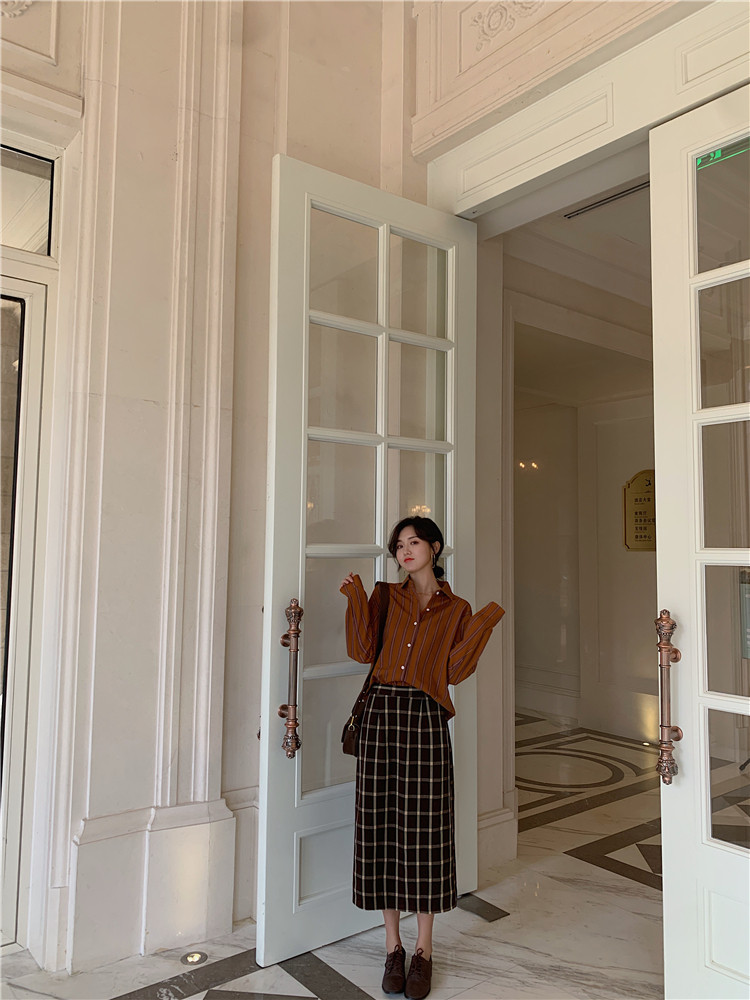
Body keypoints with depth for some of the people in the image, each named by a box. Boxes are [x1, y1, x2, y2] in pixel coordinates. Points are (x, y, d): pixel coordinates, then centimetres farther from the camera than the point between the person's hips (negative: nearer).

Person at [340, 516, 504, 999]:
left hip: (425, 717, -1)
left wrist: (483, 624, -6)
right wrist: (357, 599, -7)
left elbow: (455, 672, -1)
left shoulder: (456, 609, 9)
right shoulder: (385, 596, 12)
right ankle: (394, 947, 21)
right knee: (382, 826, 5)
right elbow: (363, 651, 1)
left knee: (423, 830, 2)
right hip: (381, 711, 2)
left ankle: (424, 952, 18)